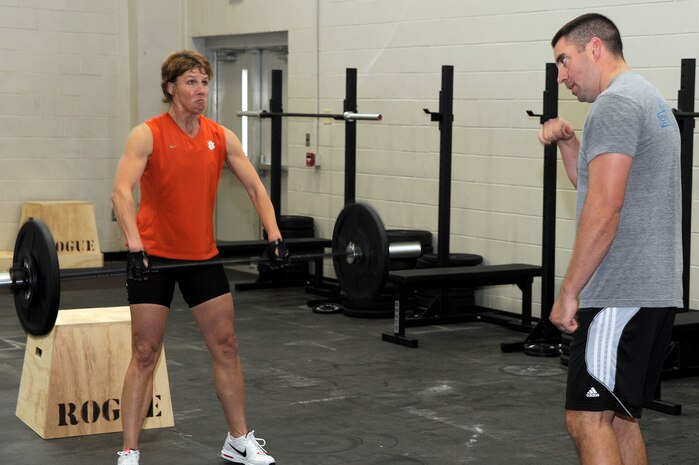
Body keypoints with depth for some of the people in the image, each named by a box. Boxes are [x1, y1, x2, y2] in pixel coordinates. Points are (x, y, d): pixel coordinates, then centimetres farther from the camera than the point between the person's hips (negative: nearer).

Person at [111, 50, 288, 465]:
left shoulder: (222, 137, 2)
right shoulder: (148, 135, -13)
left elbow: (255, 186, 2)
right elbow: (122, 191, -25)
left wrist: (274, 235, -11)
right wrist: (135, 247, -38)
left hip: (202, 255, 5)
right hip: (154, 257, -5)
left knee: (226, 346, 9)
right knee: (146, 354, -3)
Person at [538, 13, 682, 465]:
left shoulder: (615, 104, -13)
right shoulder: (650, 99, 21)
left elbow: (604, 209, -21)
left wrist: (568, 292, -17)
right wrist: (570, 146, 13)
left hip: (621, 296, -11)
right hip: (654, 292, 11)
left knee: (588, 420, -9)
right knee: (619, 418, 15)